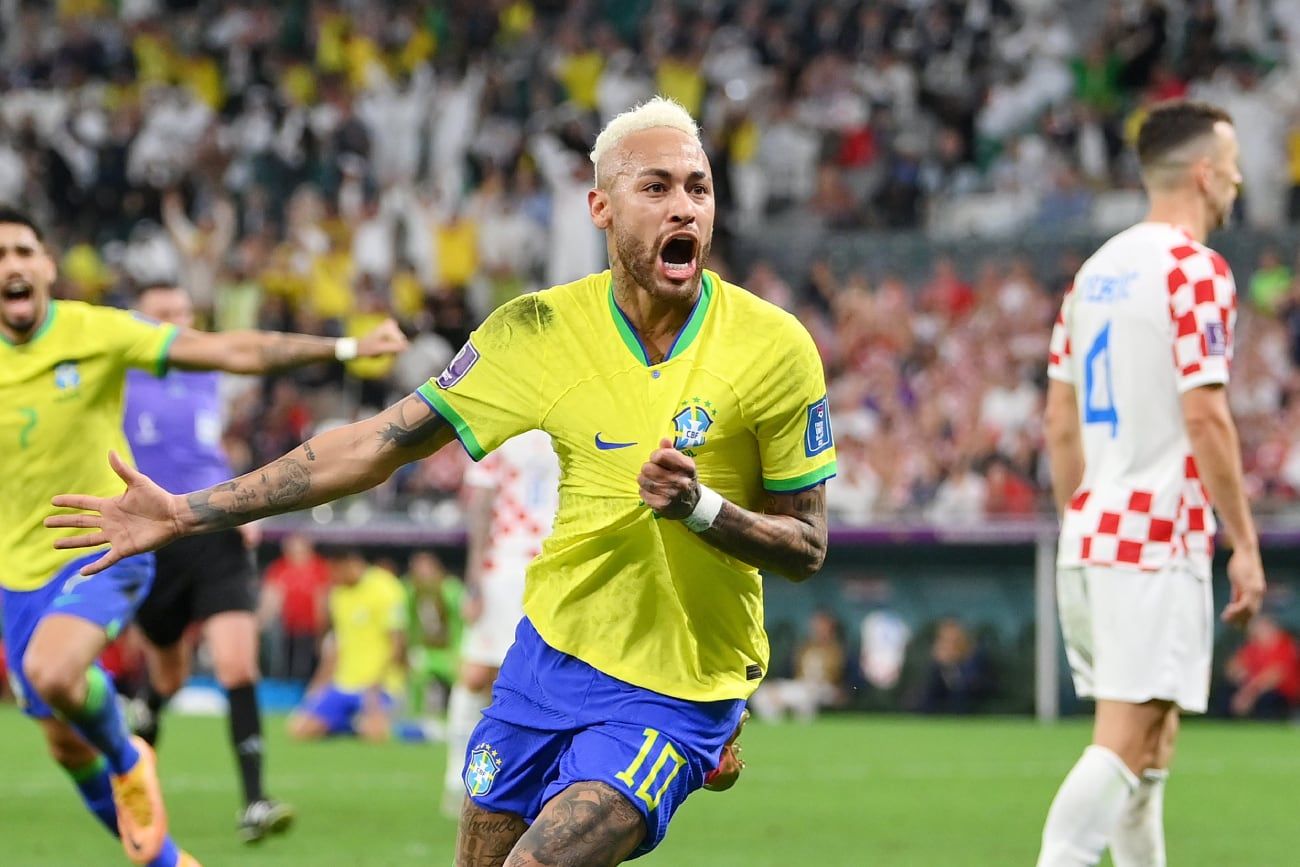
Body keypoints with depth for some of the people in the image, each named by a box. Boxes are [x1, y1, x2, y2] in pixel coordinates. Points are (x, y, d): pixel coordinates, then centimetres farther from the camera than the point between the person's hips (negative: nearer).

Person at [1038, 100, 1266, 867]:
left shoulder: (1097, 270, 15)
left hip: (1089, 541, 9)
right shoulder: (1196, 269, -10)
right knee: (1125, 746, -11)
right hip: (1157, 543, -8)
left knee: (1148, 747, 14)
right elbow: (1203, 416, -17)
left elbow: (1061, 421, 17)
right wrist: (1244, 544, -12)